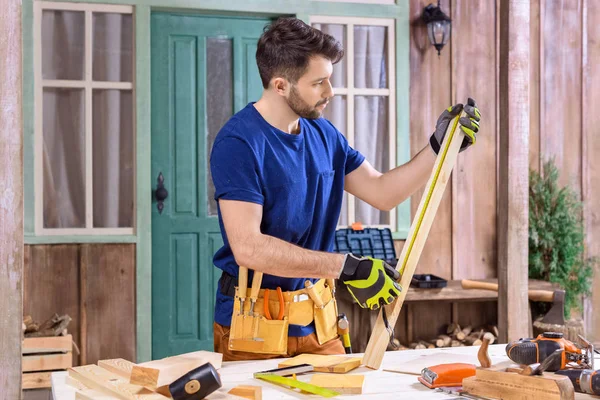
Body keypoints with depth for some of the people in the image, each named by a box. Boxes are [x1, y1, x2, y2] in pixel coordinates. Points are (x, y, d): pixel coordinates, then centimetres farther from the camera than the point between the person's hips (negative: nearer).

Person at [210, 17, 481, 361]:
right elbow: (248, 248, -27)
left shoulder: (324, 135, 5)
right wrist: (347, 267, -28)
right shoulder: (238, 143, -19)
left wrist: (438, 146, -1)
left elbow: (383, 192, 12)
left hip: (316, 321, 7)